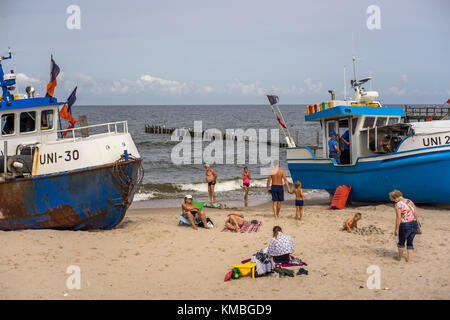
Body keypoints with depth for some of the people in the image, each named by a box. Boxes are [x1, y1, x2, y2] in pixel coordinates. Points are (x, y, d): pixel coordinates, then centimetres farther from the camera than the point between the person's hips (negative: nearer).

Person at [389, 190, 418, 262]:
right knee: (410, 243, 17)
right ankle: (409, 259, 14)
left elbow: (398, 218, -17)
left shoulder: (398, 205, -13)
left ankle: (400, 257, 31)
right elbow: (416, 213, 10)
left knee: (401, 242, 17)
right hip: (414, 224, 6)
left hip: (405, 226, -6)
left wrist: (396, 229, -11)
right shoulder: (410, 201, 7)